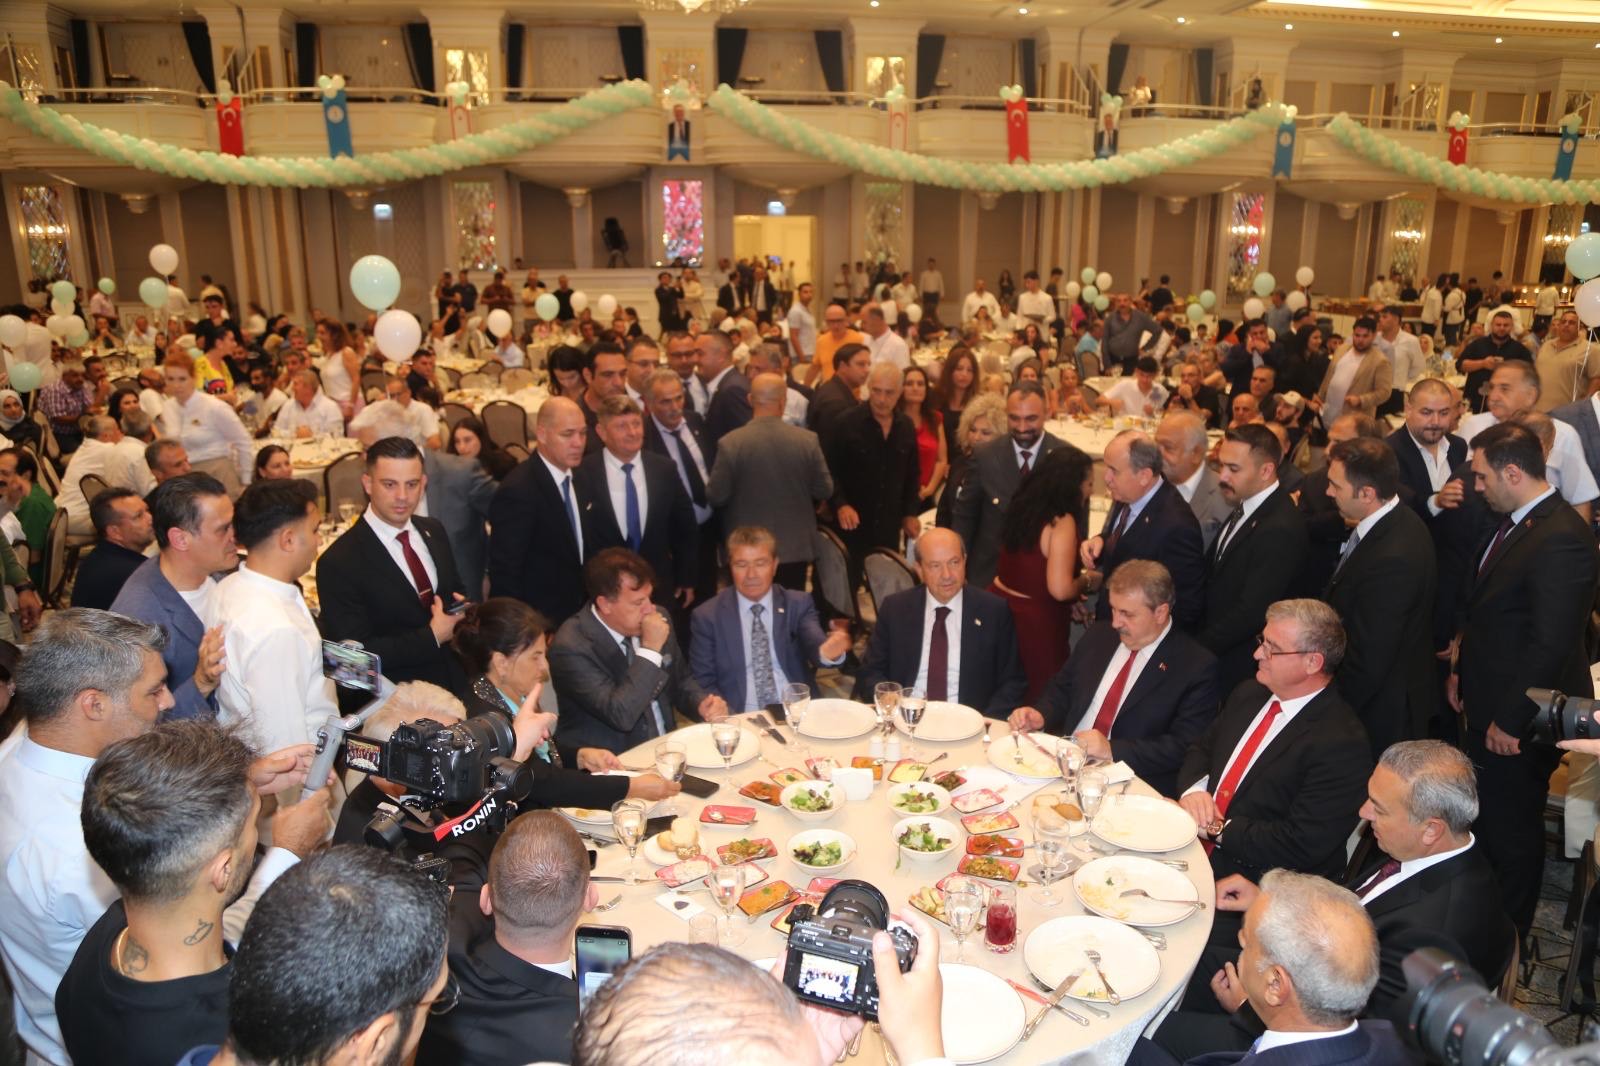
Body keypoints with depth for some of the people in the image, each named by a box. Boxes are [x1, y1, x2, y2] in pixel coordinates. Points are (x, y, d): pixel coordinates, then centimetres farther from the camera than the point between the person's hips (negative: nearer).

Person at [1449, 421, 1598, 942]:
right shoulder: (1515, 523, 5)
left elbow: (1551, 643, -26)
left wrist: (1512, 720, -20)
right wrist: (1462, 668, 12)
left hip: (1516, 721, -9)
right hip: (1486, 704, 9)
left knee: (1512, 830, 9)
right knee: (1485, 818, 23)